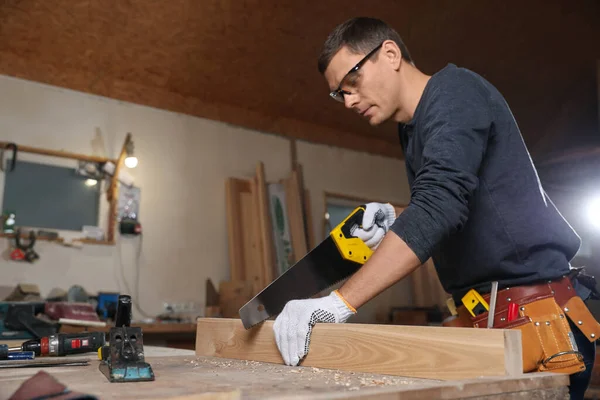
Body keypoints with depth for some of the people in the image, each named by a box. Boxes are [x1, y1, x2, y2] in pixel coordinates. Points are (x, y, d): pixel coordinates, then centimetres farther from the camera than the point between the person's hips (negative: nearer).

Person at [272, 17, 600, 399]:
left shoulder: (454, 92, -11)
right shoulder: (415, 130, 16)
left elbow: (439, 205, -26)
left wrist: (338, 303, -30)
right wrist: (395, 222, 1)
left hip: (536, 319, -8)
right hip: (482, 321, 8)